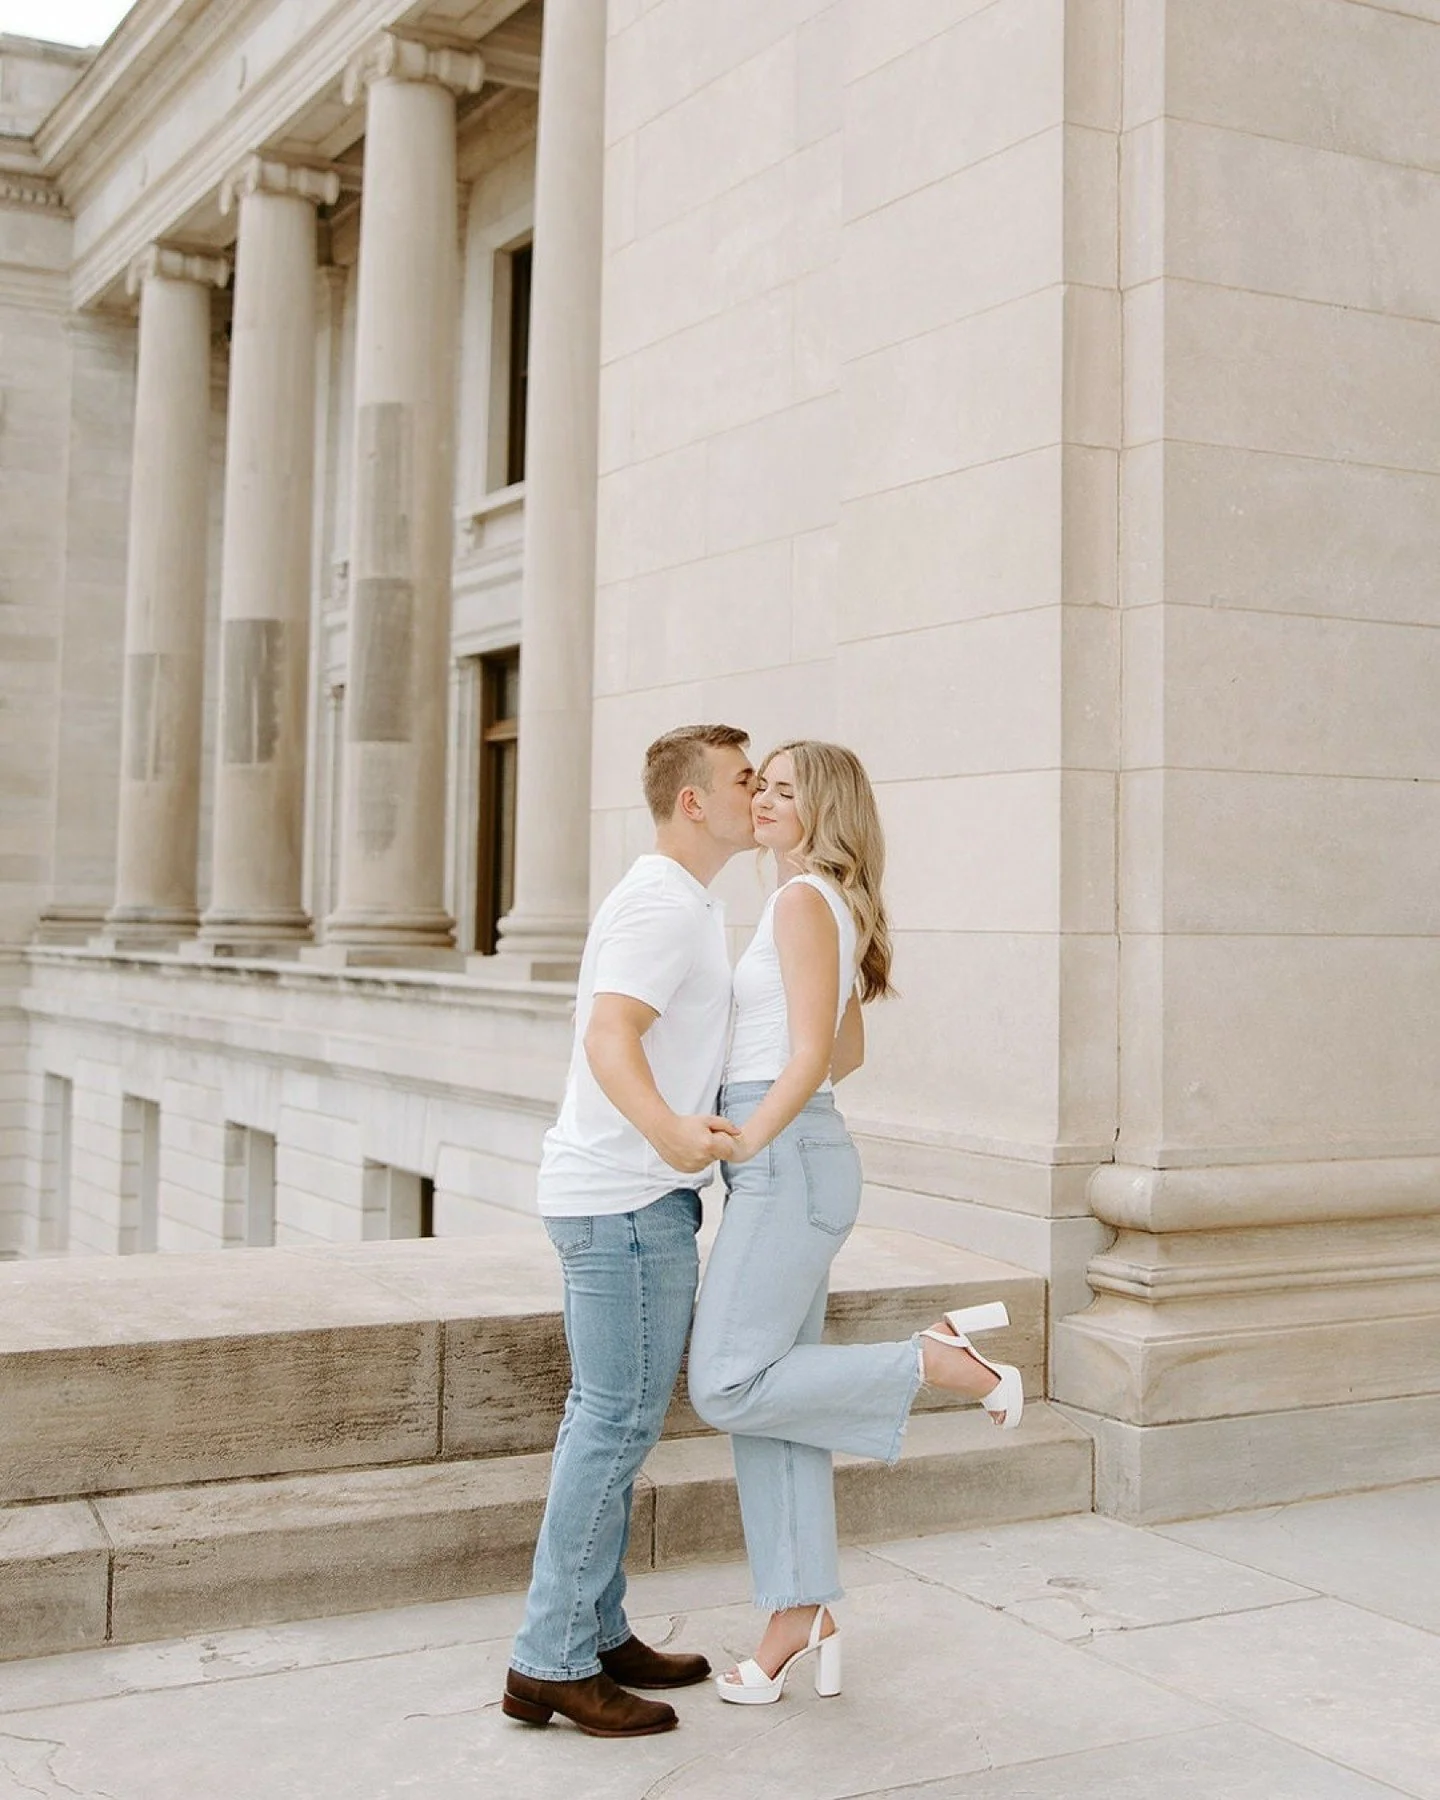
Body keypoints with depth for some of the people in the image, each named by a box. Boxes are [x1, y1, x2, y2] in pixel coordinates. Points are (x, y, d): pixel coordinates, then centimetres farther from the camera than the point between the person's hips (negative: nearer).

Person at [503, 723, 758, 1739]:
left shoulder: (682, 904, 18)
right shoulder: (663, 904, -15)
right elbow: (608, 1038, -29)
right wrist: (669, 1132, -46)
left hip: (619, 1199, 10)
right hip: (628, 1200, -10)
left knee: (608, 1418, 14)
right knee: (621, 1420, -7)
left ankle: (595, 1633, 22)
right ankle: (552, 1663, 0)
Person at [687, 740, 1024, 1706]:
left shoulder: (804, 899, -12)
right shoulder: (837, 906, 17)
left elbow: (811, 1055, -18)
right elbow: (849, 1052, 25)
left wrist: (739, 1147, -12)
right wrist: (742, 1100, 25)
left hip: (785, 1162, -10)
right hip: (790, 1161, 10)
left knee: (729, 1391, -11)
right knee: (770, 1396, 8)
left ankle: (936, 1360, -5)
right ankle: (802, 1619, 13)